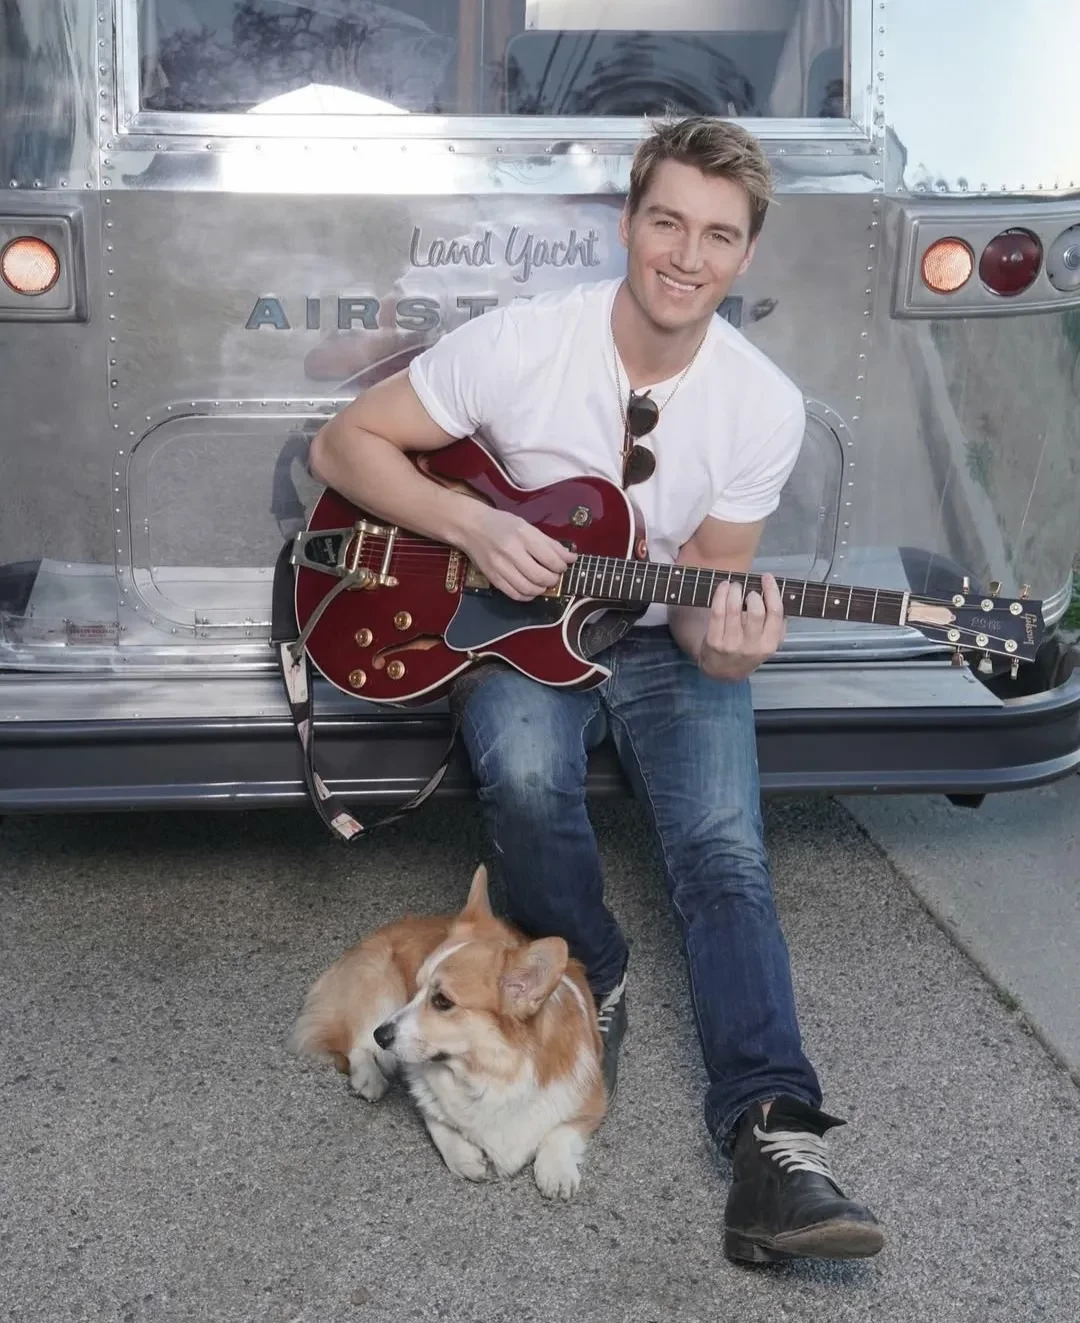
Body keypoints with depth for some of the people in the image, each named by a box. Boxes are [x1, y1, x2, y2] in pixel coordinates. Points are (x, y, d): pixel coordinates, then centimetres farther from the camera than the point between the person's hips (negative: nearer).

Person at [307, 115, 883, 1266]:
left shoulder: (766, 407, -10)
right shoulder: (518, 345, -15)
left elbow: (700, 586, -3)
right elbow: (341, 444, -8)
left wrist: (723, 644, -28)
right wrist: (473, 526, -24)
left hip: (660, 643, 1)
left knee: (725, 850, -23)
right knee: (524, 771, -33)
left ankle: (773, 1139, -24)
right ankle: (589, 984, -6)